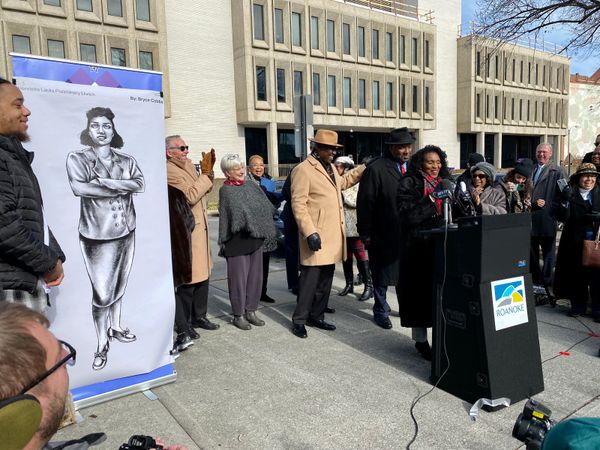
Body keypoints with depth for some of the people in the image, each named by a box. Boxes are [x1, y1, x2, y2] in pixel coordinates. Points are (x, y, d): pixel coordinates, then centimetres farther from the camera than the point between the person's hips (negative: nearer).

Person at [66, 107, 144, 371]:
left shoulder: (126, 160, 5)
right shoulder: (76, 158, -4)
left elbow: (140, 184, -11)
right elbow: (79, 188, -21)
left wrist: (105, 181, -20)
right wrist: (122, 188, -17)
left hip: (126, 232, 4)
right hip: (96, 235, -4)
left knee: (119, 286, 19)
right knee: (102, 293, -3)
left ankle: (115, 327, 40)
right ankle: (102, 345, 15)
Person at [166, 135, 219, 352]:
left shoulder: (189, 165, 13)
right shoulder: (169, 171, -15)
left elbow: (202, 192, 17)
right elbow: (190, 196, -23)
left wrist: (208, 172, 2)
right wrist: (206, 173, -19)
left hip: (200, 228, 9)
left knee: (202, 276, 16)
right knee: (188, 280, -4)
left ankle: (199, 316, 31)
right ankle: (183, 328, 8)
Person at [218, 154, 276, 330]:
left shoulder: (252, 186, 10)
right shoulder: (226, 190, -6)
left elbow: (266, 208, 12)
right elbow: (226, 217, -9)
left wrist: (265, 232, 5)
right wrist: (224, 242, -11)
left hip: (256, 238, 6)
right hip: (237, 241, -6)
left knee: (255, 275, 11)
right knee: (238, 276, 2)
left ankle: (250, 311, 23)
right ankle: (238, 315, 14)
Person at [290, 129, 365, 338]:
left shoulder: (331, 167, 16)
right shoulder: (303, 169, -11)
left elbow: (342, 182, 37)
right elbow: (298, 204, -16)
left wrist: (364, 168, 29)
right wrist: (310, 232, -22)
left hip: (333, 235, 9)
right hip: (316, 236, -8)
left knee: (325, 280, 13)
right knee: (310, 279, -4)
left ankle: (316, 316, 24)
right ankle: (299, 320, 9)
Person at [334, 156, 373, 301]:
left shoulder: (356, 182, -5)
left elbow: (357, 202, -15)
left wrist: (342, 193, -16)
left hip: (353, 225, -6)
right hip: (341, 225, 6)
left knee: (360, 255, -5)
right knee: (346, 255, 12)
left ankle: (369, 285, 0)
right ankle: (349, 284, 21)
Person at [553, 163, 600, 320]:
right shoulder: (569, 193, 3)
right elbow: (561, 217, -5)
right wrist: (564, 202, -21)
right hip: (575, 242, 0)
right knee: (577, 274, 6)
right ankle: (578, 305, 20)